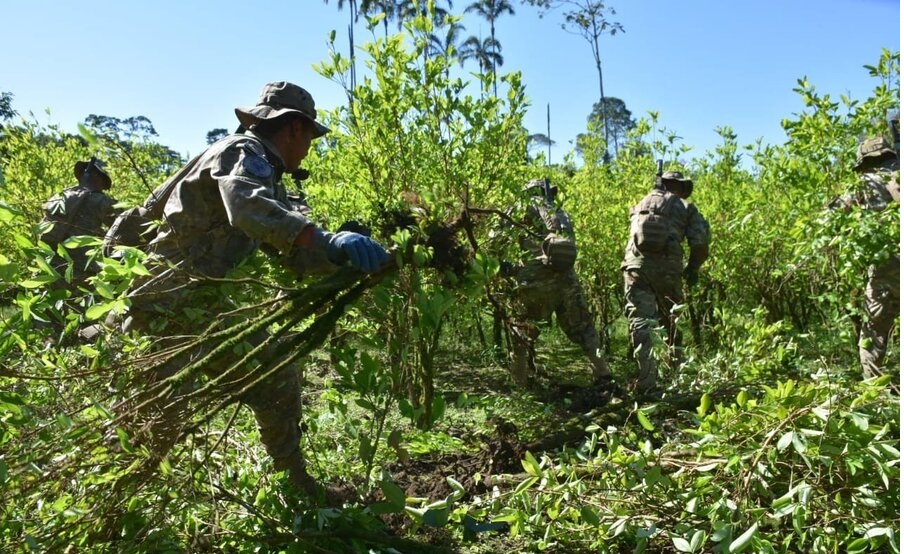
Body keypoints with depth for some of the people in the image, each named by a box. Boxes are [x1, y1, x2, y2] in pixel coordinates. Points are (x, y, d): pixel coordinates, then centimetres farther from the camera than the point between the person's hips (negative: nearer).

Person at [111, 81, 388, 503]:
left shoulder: (269, 179, 16)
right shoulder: (244, 152, -12)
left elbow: (295, 253, 10)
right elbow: (246, 207, -34)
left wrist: (343, 252, 0)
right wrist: (331, 240, -45)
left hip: (203, 302, 10)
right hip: (164, 299, -9)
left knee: (276, 380, 11)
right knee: (154, 421, -6)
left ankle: (296, 483, 21)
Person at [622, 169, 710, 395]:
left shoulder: (641, 204, 22)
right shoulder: (685, 207, 11)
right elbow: (700, 243, 1)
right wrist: (693, 268, 16)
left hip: (636, 264, 1)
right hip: (667, 267, -1)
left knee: (640, 321, -5)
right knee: (672, 318, 21)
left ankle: (646, 380, -15)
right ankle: (676, 369, 33)